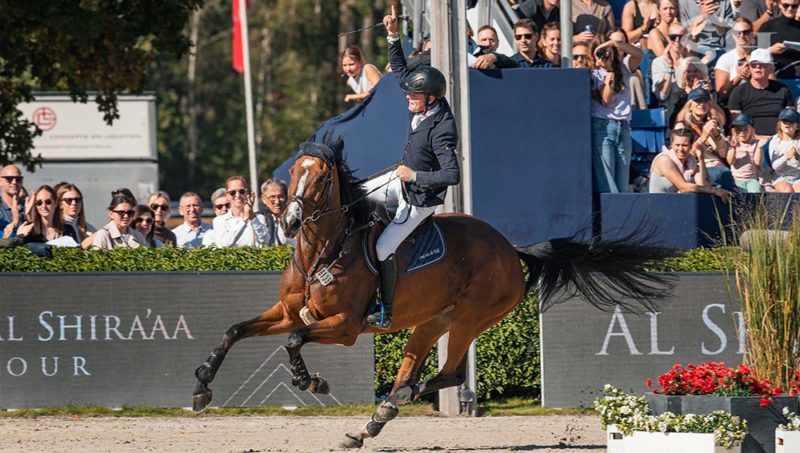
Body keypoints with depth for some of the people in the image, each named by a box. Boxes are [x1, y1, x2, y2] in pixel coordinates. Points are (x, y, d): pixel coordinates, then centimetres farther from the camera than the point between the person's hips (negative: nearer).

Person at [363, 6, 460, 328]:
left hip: (420, 199, -9)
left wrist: (415, 175, -29)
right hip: (403, 180, 9)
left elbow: (453, 175, -36)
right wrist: (393, 36, -6)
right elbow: (400, 71, 5)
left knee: (383, 249, -8)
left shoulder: (441, 130, -33)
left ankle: (385, 312, 2)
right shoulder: (423, 105, -9)